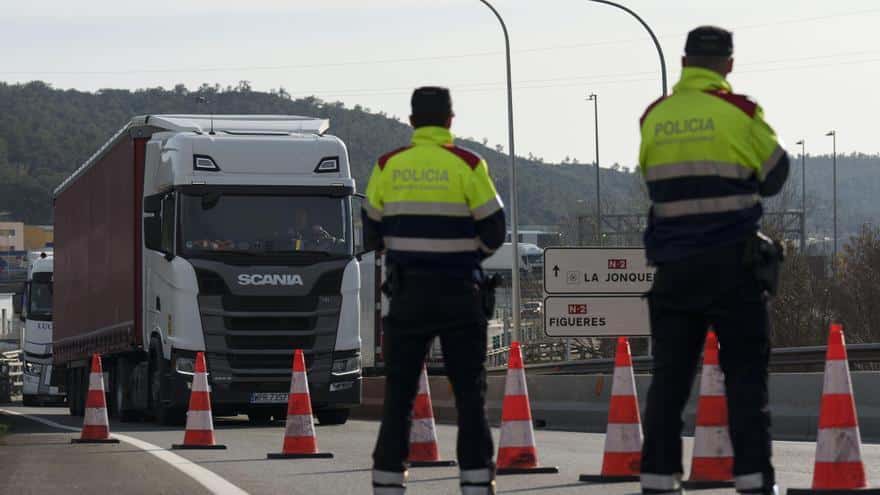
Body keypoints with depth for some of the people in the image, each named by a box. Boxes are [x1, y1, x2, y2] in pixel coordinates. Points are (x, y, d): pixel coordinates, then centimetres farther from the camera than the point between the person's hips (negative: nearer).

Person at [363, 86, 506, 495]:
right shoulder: (467, 166, -6)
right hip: (459, 293, -2)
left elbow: (372, 236, 8)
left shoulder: (388, 167, 2)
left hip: (407, 294, 2)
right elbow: (493, 233, -4)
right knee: (470, 393, 4)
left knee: (399, 393, 7)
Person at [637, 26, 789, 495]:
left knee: (670, 374, 7)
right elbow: (774, 175, 4)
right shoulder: (738, 112, -6)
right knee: (745, 373, 1)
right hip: (732, 261, -3)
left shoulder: (654, 118, 5)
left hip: (674, 265, 3)